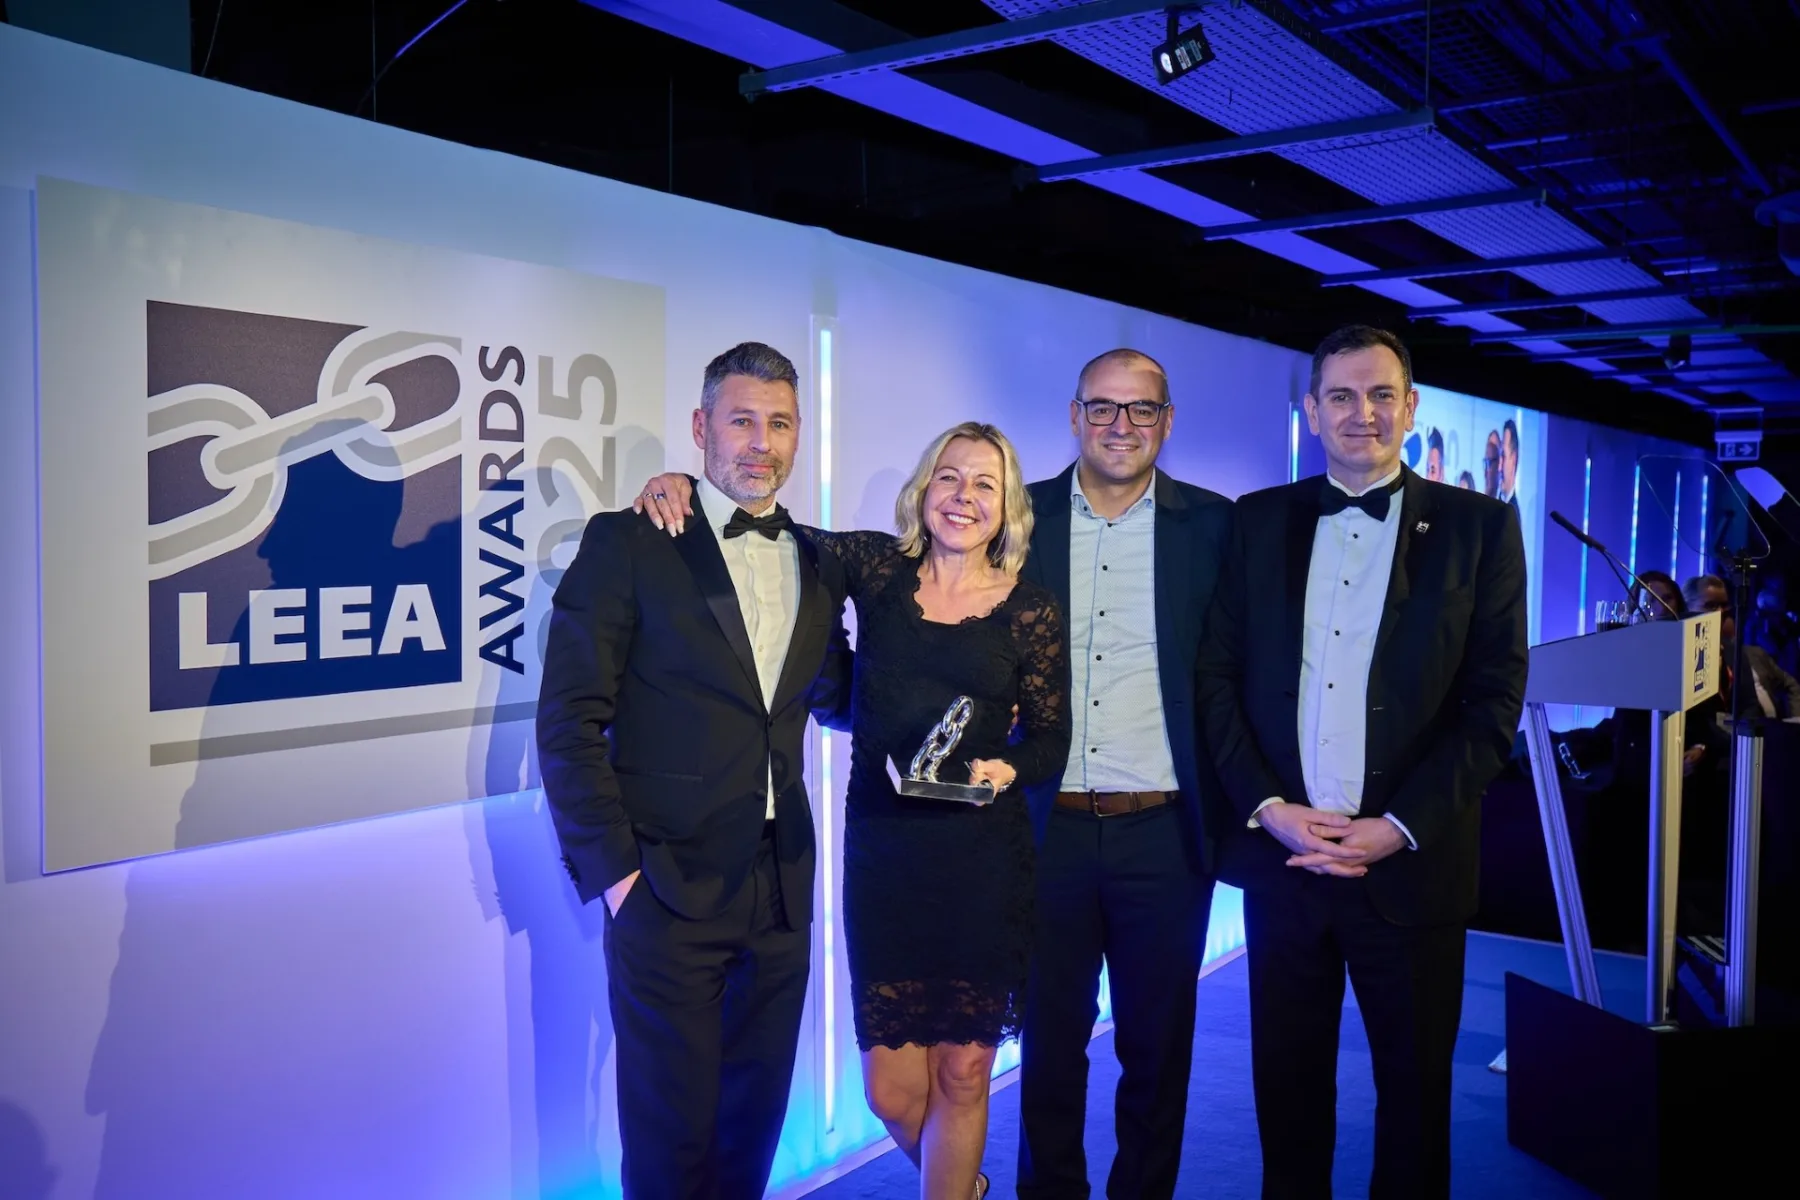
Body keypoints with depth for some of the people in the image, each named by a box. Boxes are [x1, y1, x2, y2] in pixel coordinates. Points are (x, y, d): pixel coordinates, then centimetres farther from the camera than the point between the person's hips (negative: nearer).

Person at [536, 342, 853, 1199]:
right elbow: (569, 722, -8)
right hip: (668, 892, -4)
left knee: (753, 1125, 17)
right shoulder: (627, 544, -5)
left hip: (782, 893, 5)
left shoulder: (819, 564, 11)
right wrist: (612, 870, -12)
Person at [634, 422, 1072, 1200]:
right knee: (890, 1090, 7)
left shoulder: (1032, 612, 0)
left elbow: (1051, 741, 4)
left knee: (961, 1072, 8)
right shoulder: (877, 569, 3)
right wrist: (679, 486, -4)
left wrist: (1005, 770, -16)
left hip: (982, 862, -1)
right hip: (880, 853, 1)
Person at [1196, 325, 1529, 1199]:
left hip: (1413, 866, -1)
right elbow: (1217, 675, 3)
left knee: (1413, 1087, 12)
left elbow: (1494, 700, -5)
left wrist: (1401, 827, -13)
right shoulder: (1259, 521, 6)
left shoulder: (1479, 527, 0)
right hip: (1279, 853, 2)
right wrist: (1267, 807, -9)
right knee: (1287, 1084, 13)